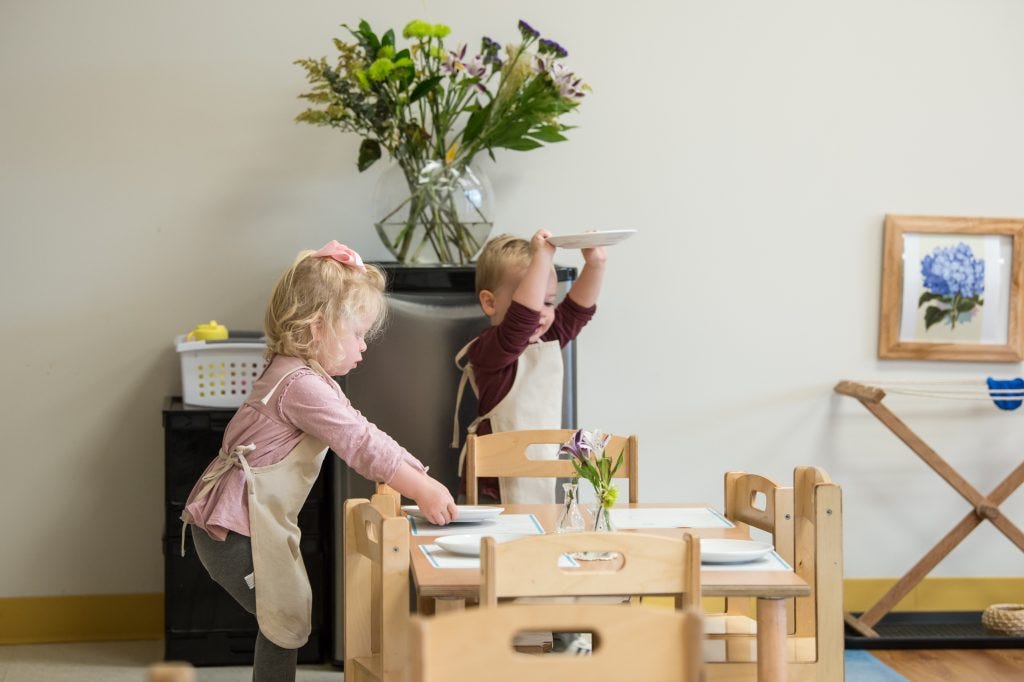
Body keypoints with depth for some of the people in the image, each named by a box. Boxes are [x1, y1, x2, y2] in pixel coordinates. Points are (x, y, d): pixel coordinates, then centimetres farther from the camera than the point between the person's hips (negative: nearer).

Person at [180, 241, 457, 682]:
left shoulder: (308, 377, 13)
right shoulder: (300, 385, -21)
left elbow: (363, 433, 12)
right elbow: (361, 445, -26)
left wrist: (421, 477, 6)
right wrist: (421, 490, -23)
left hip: (254, 521, 11)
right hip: (234, 530, -11)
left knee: (288, 620, 17)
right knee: (286, 623, -3)